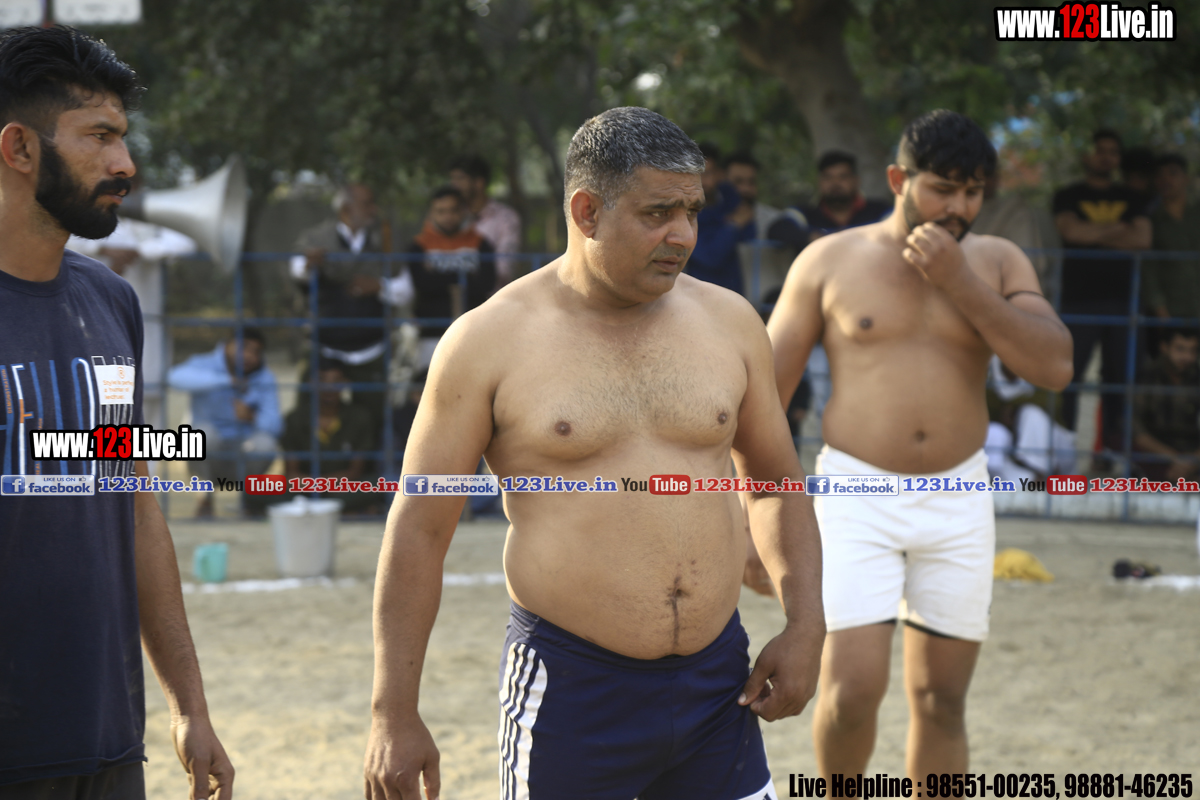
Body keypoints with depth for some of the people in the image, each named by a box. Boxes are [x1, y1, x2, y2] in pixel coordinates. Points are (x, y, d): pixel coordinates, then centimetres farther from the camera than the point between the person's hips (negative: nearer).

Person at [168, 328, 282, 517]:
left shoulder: (264, 377, 0)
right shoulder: (206, 364, -8)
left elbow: (273, 424, -12)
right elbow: (177, 376, -33)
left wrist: (252, 418, -36)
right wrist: (226, 380, -39)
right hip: (209, 456, -1)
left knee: (265, 442, -30)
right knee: (203, 431, -34)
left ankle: (251, 495, 2)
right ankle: (207, 497, -8)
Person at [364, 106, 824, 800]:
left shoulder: (727, 322, 6)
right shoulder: (489, 343, -5)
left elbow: (776, 480, 19)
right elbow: (419, 530, -3)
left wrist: (806, 626, 5)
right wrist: (395, 715, -5)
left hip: (716, 687, 4)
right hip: (570, 688, -3)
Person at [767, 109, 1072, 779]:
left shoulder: (998, 263, 6)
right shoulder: (831, 260, 0)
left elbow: (1055, 367, -9)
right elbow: (770, 387, 3)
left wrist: (958, 281, -14)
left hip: (958, 503, 3)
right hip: (856, 497, -2)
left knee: (941, 699, 5)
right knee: (853, 688, -12)